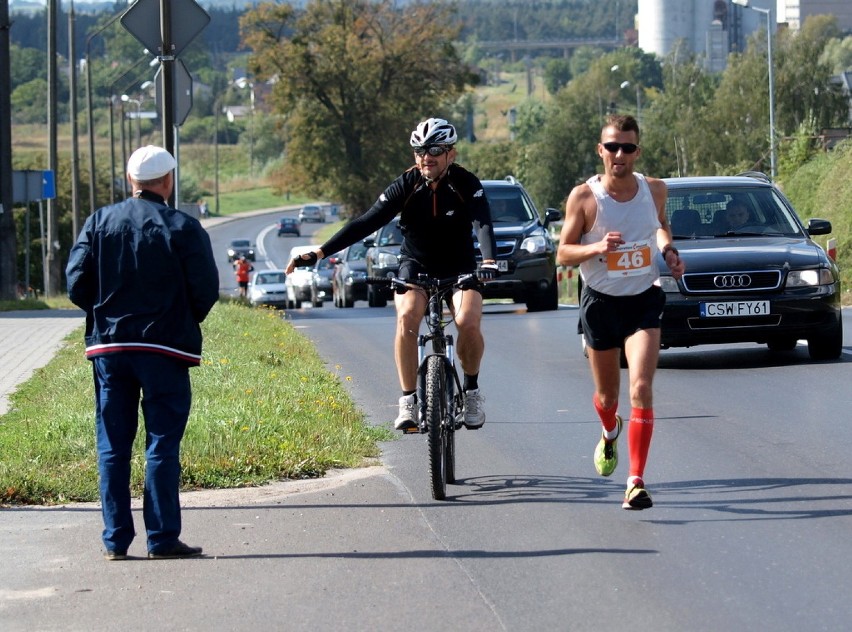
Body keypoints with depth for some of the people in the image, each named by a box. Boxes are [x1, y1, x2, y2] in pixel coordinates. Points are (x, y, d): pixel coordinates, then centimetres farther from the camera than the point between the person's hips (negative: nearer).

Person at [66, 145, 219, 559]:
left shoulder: (99, 222, 3)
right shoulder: (183, 228, -6)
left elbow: (76, 284, -1)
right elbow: (206, 290, -6)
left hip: (108, 346, 3)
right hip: (164, 350, -3)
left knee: (112, 446, 8)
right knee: (163, 444, 1)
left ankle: (115, 540, 7)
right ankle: (162, 539, -1)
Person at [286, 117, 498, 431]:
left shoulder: (466, 184, -16)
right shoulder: (406, 185, -14)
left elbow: (483, 223, -30)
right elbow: (366, 223, -18)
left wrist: (488, 261, -51)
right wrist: (318, 253, -27)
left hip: (459, 269, -1)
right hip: (416, 266, 1)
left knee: (468, 322, -27)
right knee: (406, 318, -29)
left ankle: (471, 390, -1)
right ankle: (409, 400, -19)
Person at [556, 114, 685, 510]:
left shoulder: (655, 190, -4)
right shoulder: (584, 196, -12)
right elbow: (563, 254, -8)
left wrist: (668, 250, 0)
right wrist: (597, 247, -26)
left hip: (644, 301, 0)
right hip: (601, 302, 0)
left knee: (641, 391, -16)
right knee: (607, 395, 15)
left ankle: (636, 482, -16)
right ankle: (610, 434, 52)